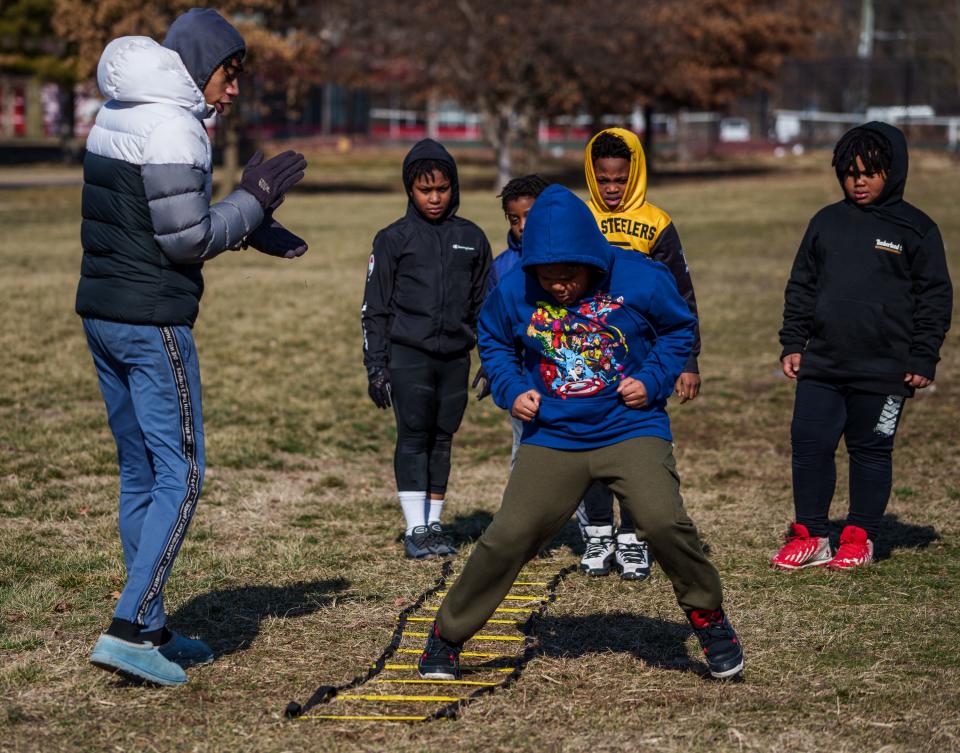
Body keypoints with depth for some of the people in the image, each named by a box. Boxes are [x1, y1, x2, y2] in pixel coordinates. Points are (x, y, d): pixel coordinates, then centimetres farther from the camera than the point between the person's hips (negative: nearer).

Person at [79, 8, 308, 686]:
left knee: (140, 475, 14)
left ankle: (152, 630, 20)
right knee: (180, 476, -4)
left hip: (102, 313, 9)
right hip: (152, 323, -9)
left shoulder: (118, 115, 14)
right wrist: (255, 200, -4)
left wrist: (250, 225, 14)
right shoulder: (171, 127, -15)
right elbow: (187, 240, -17)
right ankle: (129, 629, -10)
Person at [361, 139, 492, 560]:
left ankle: (434, 524, 15)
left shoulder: (471, 239, 11)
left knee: (443, 439, 7)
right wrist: (376, 366, -2)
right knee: (414, 438, -6)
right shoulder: (393, 239, 2)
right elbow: (374, 308, 3)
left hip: (456, 356, 3)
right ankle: (415, 529, -2)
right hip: (408, 355, -3)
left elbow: (484, 305, 16)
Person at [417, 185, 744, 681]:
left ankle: (708, 618, 3)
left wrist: (653, 380, -7)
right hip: (551, 439, 1)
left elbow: (680, 328, 7)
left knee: (664, 522, -22)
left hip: (631, 430, -1)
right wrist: (512, 389, -3)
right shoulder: (514, 292, -8)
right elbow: (493, 342, 13)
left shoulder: (639, 279, -12)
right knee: (508, 537, -7)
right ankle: (447, 636, 12)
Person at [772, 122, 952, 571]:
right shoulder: (826, 222, 9)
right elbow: (801, 286, 14)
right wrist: (792, 343, 8)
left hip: (883, 369, -3)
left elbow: (935, 297, 1)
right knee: (809, 445, 0)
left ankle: (860, 538, 18)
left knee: (871, 452, 6)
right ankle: (810, 535, 10)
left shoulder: (915, 229, 0)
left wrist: (923, 359, -4)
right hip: (821, 366, 3)